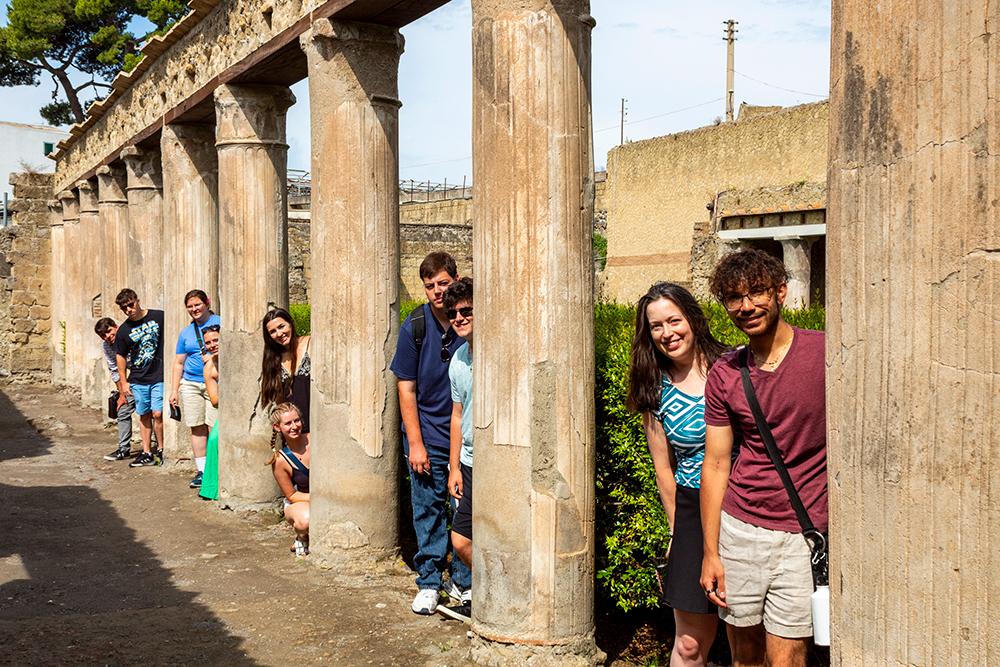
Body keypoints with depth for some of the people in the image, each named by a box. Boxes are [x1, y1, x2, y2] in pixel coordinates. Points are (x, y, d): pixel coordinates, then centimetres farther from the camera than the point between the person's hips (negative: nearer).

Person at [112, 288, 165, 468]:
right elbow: (120, 356, 13)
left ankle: (161, 450, 7)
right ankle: (147, 453, 17)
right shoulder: (124, 330, 2)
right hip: (138, 380, 3)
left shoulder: (159, 317, -4)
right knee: (144, 416, 9)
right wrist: (123, 381, 10)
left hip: (159, 377, -3)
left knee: (157, 414, -9)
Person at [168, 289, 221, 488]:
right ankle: (201, 470, 11)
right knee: (197, 428, 4)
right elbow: (179, 363, 17)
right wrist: (174, 390, 11)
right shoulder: (186, 332, 14)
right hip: (190, 384, 4)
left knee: (215, 428, -10)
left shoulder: (220, 323, 1)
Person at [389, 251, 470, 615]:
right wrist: (415, 443, -5)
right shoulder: (415, 326, -4)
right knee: (428, 509, 4)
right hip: (429, 435, 0)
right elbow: (407, 389, -1)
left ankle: (463, 581, 20)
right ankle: (428, 582, 15)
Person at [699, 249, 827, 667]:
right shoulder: (724, 374, 4)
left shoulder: (825, 353, -6)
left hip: (800, 537, -3)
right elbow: (716, 465, 6)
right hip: (736, 527, 3)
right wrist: (710, 553, 2)